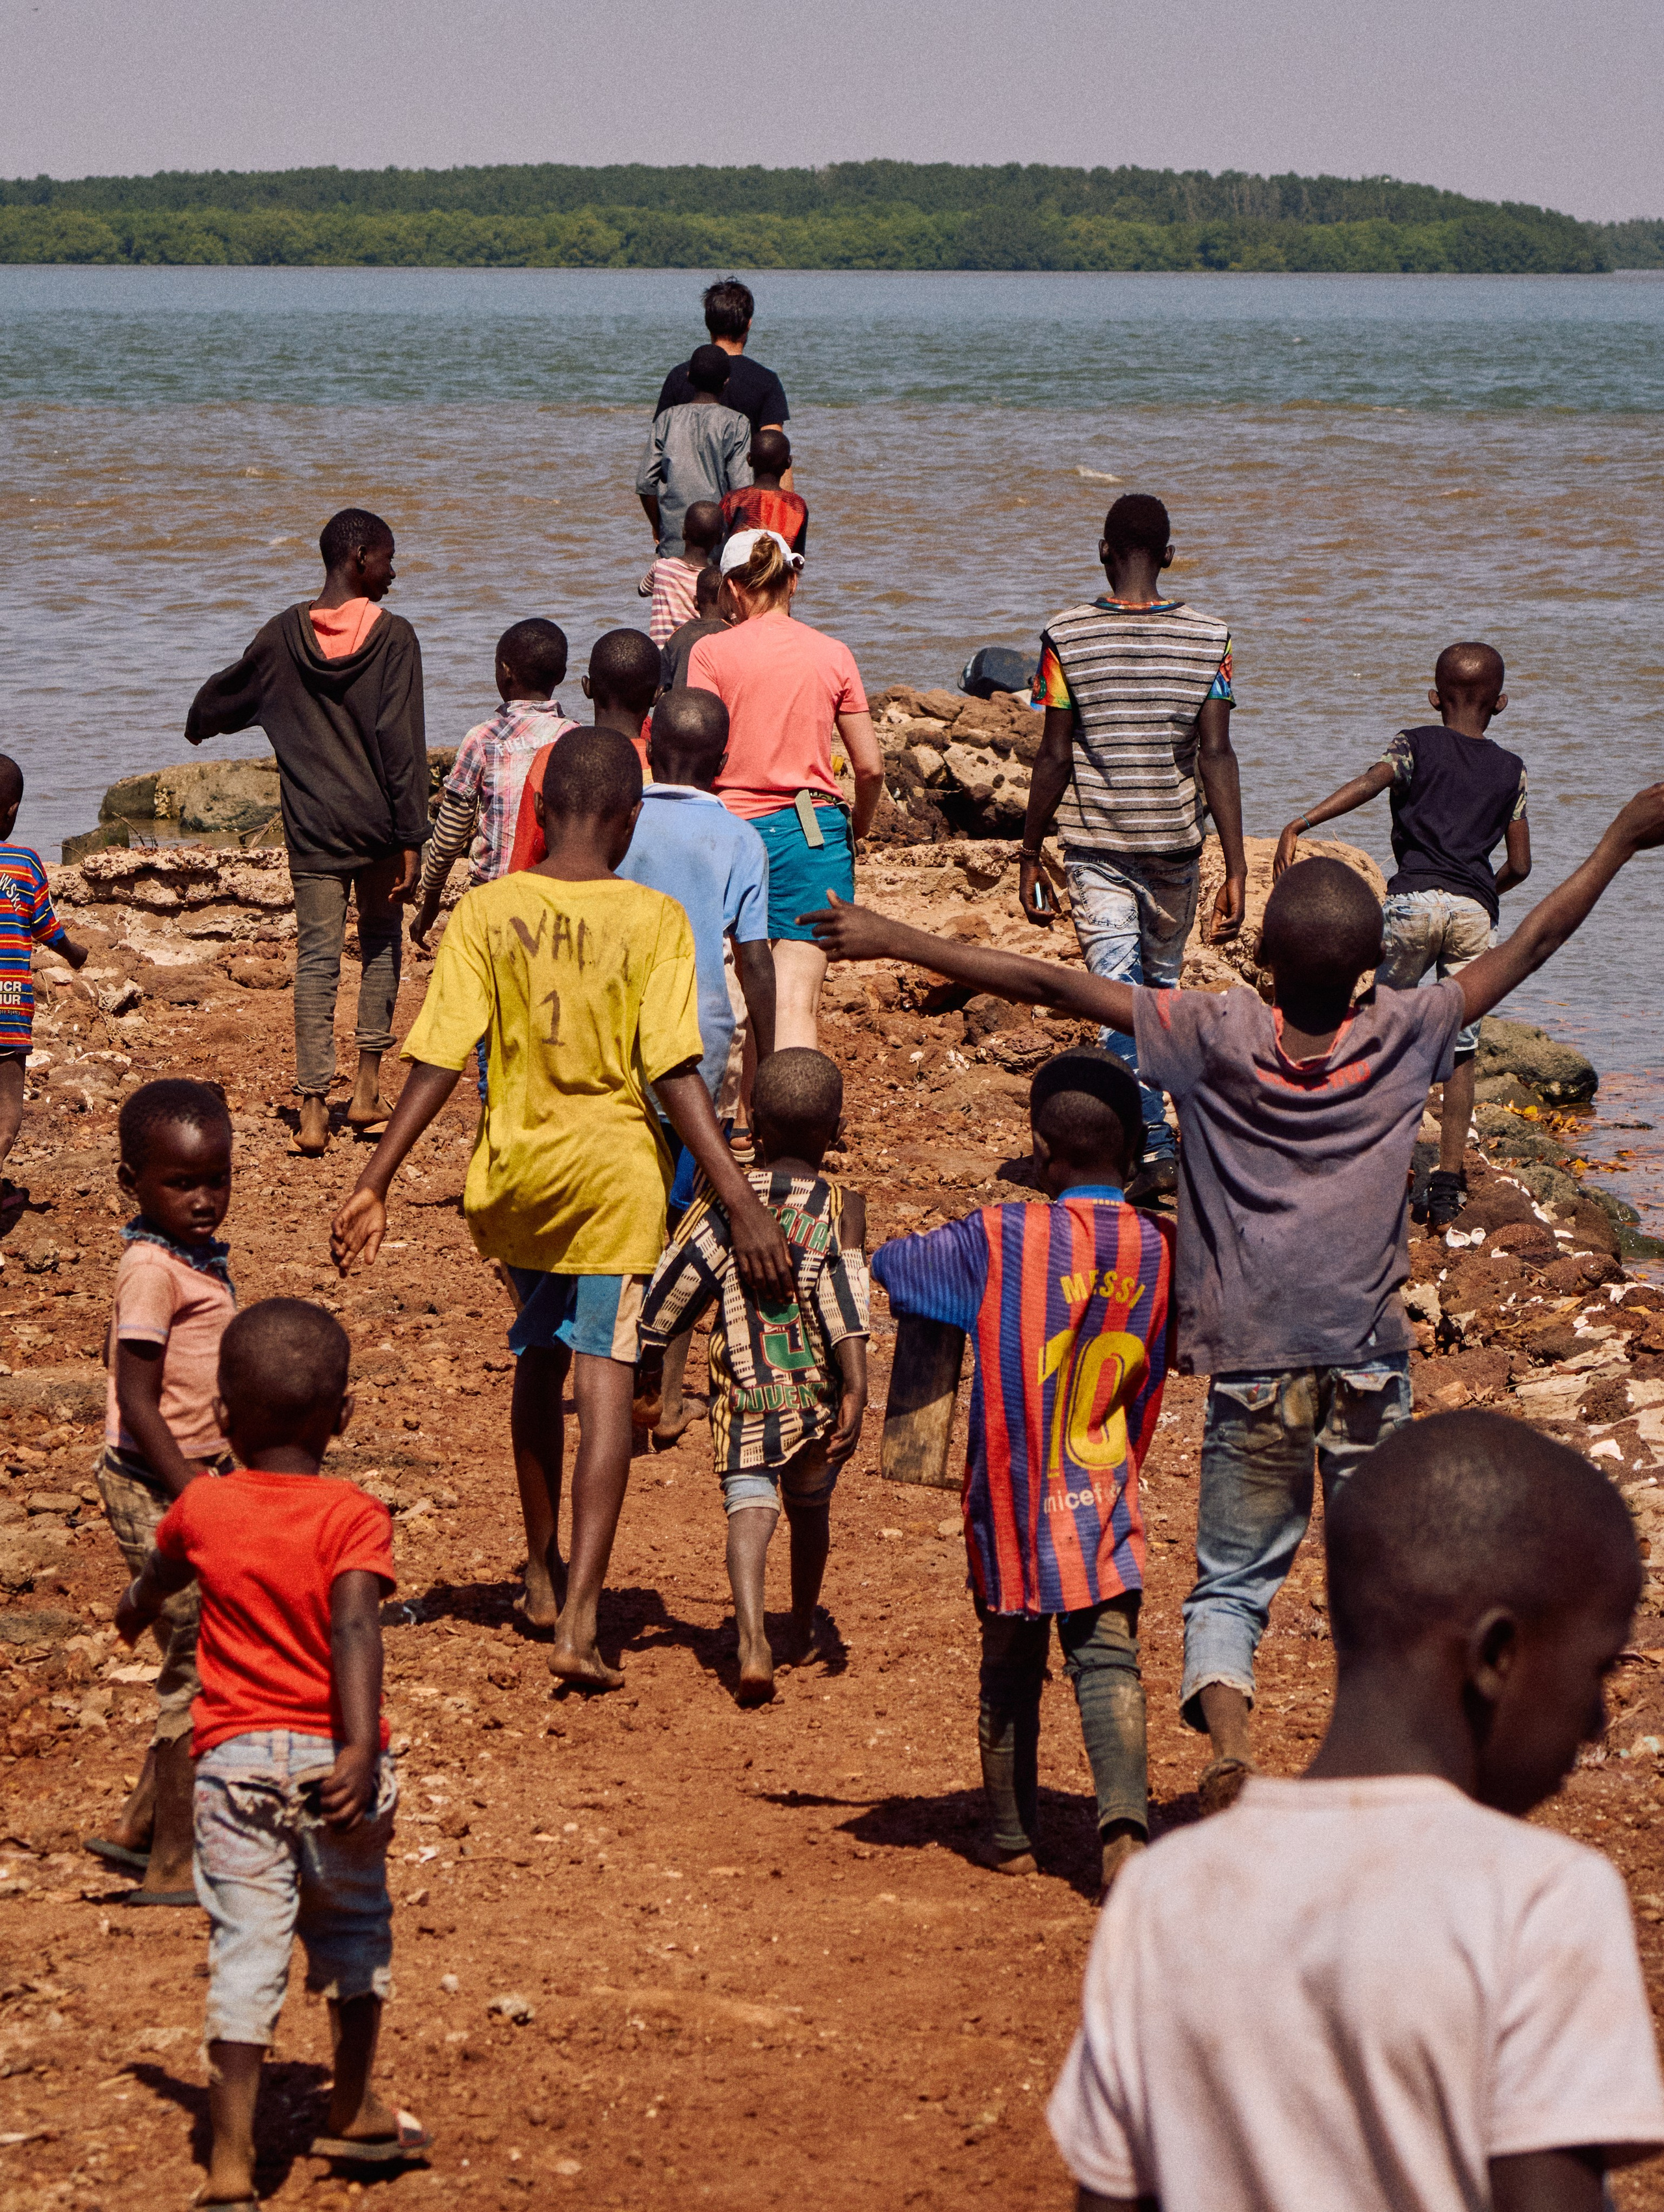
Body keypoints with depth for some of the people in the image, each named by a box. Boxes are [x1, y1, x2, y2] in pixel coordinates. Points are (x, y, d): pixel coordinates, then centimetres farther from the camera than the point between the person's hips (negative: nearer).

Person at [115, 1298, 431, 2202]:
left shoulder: (201, 1510, 2)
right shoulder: (354, 1517, -7)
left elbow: (150, 1587, 23)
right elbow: (355, 1628, -23)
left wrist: (134, 1616, 48)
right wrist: (360, 1749, -31)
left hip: (236, 1758, 1)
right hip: (331, 1755, 0)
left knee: (246, 1951, -3)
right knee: (354, 1930, 21)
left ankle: (232, 2165, -9)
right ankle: (352, 2113, 36)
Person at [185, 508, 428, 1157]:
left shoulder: (284, 635, 1)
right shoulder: (393, 636, -9)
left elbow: (225, 696, 18)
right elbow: (403, 744, -14)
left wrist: (199, 726, 42)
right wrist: (410, 837, -11)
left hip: (313, 829, 2)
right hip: (378, 825, -2)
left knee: (316, 958, 3)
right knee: (381, 944, 17)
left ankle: (313, 1108, -4)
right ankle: (367, 1086, 14)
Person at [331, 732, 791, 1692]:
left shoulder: (486, 911, -5)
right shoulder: (653, 919, -9)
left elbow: (438, 1061, -8)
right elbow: (676, 1074, -15)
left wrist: (376, 1184, -5)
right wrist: (744, 1205, -16)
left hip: (514, 1169, 3)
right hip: (615, 1169, -3)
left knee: (540, 1353, 24)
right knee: (605, 1379, -3)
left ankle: (544, 1570, 38)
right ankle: (578, 1619, -14)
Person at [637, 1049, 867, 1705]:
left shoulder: (724, 1199, 1)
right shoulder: (841, 1206, -2)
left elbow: (670, 1289, 1)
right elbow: (844, 1295, -17)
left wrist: (647, 1374, 13)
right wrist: (855, 1388, -23)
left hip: (743, 1389, -1)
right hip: (817, 1392, 1)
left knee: (750, 1509, -11)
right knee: (810, 1508, 23)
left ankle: (753, 1638, -35)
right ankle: (803, 1637, 39)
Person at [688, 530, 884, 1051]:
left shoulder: (712, 653, -3)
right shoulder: (832, 655, 4)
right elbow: (870, 766, 6)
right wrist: (858, 829, 23)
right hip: (817, 832, 1)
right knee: (797, 1001, -5)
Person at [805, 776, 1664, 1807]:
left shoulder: (1219, 1038, -8)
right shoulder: (1404, 1038, -5)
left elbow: (1050, 985, -8)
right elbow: (1528, 948, 5)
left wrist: (894, 940, -2)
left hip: (1252, 1371, -1)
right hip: (1373, 1372, 1)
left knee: (1232, 1584, 9)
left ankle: (1228, 1741, -15)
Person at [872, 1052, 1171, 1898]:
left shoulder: (1000, 1240, -10)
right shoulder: (1158, 1252, -1)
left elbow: (891, 1264, 3)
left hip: (1013, 1502, -1)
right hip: (1107, 1507, 1)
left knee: (1010, 1669, 14)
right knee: (1108, 1662, -4)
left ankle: (1012, 1837, 27)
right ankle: (1123, 1818, -27)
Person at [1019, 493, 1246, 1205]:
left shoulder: (1067, 636, -7)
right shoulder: (1208, 638, -3)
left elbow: (1054, 759, -6)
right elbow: (1217, 757, -7)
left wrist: (1029, 860, 3)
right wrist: (1236, 871, -6)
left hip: (1096, 845, -2)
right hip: (1176, 845, 2)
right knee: (1162, 985, 20)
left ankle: (1154, 1146, -19)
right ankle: (1135, 1121, 32)